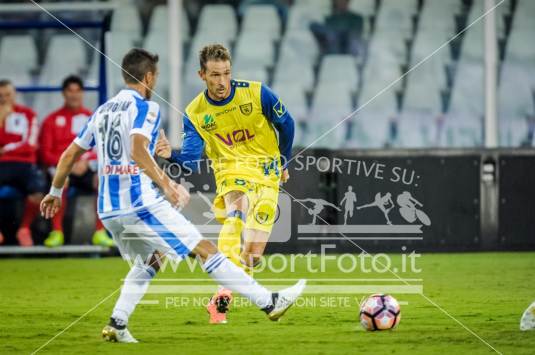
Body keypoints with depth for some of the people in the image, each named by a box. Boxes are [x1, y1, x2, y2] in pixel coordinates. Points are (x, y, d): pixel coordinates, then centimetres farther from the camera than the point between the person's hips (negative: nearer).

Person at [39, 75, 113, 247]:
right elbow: (45, 153, 3)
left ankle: (100, 232, -28)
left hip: (86, 167, 1)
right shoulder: (52, 120, 9)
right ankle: (57, 232, -32)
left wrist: (85, 161, -12)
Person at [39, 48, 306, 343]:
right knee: (205, 250, -5)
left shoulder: (102, 112, 16)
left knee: (149, 261, 25)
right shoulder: (145, 108, -5)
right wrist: (165, 185, -16)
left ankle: (117, 324, 11)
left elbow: (69, 155, 20)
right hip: (142, 204, -7)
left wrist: (55, 193, 31)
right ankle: (268, 302, -5)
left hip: (108, 209, 7)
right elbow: (137, 152, -22)